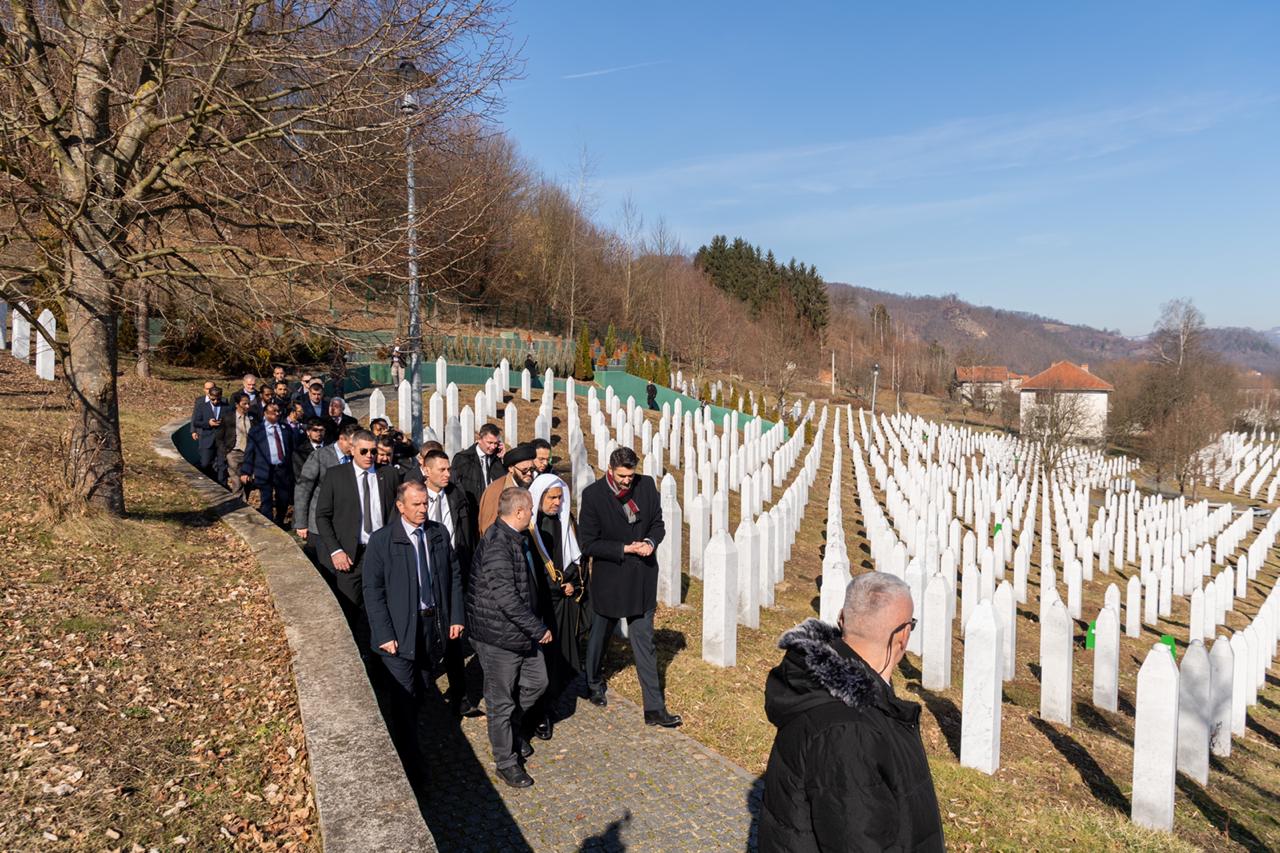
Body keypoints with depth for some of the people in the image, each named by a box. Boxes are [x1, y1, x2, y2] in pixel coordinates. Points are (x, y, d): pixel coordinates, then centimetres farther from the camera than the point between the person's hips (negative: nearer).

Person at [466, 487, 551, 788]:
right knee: (502, 700, 6)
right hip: (498, 634, -9)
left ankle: (512, 727, 40)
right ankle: (506, 762, 21)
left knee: (537, 681, 18)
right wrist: (538, 628, -23)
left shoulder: (514, 538, 8)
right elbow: (504, 595, -28)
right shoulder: (497, 543, -24)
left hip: (521, 629, 9)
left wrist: (534, 626, 22)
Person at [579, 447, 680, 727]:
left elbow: (657, 523, 7)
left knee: (645, 645, 6)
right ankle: (593, 684, 48)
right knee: (600, 636, 21)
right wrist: (625, 549, -21)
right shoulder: (593, 494, -16)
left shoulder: (646, 485, -5)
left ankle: (654, 709, 12)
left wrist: (650, 542, -15)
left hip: (642, 578, 2)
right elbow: (587, 544, -14)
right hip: (609, 579, -2)